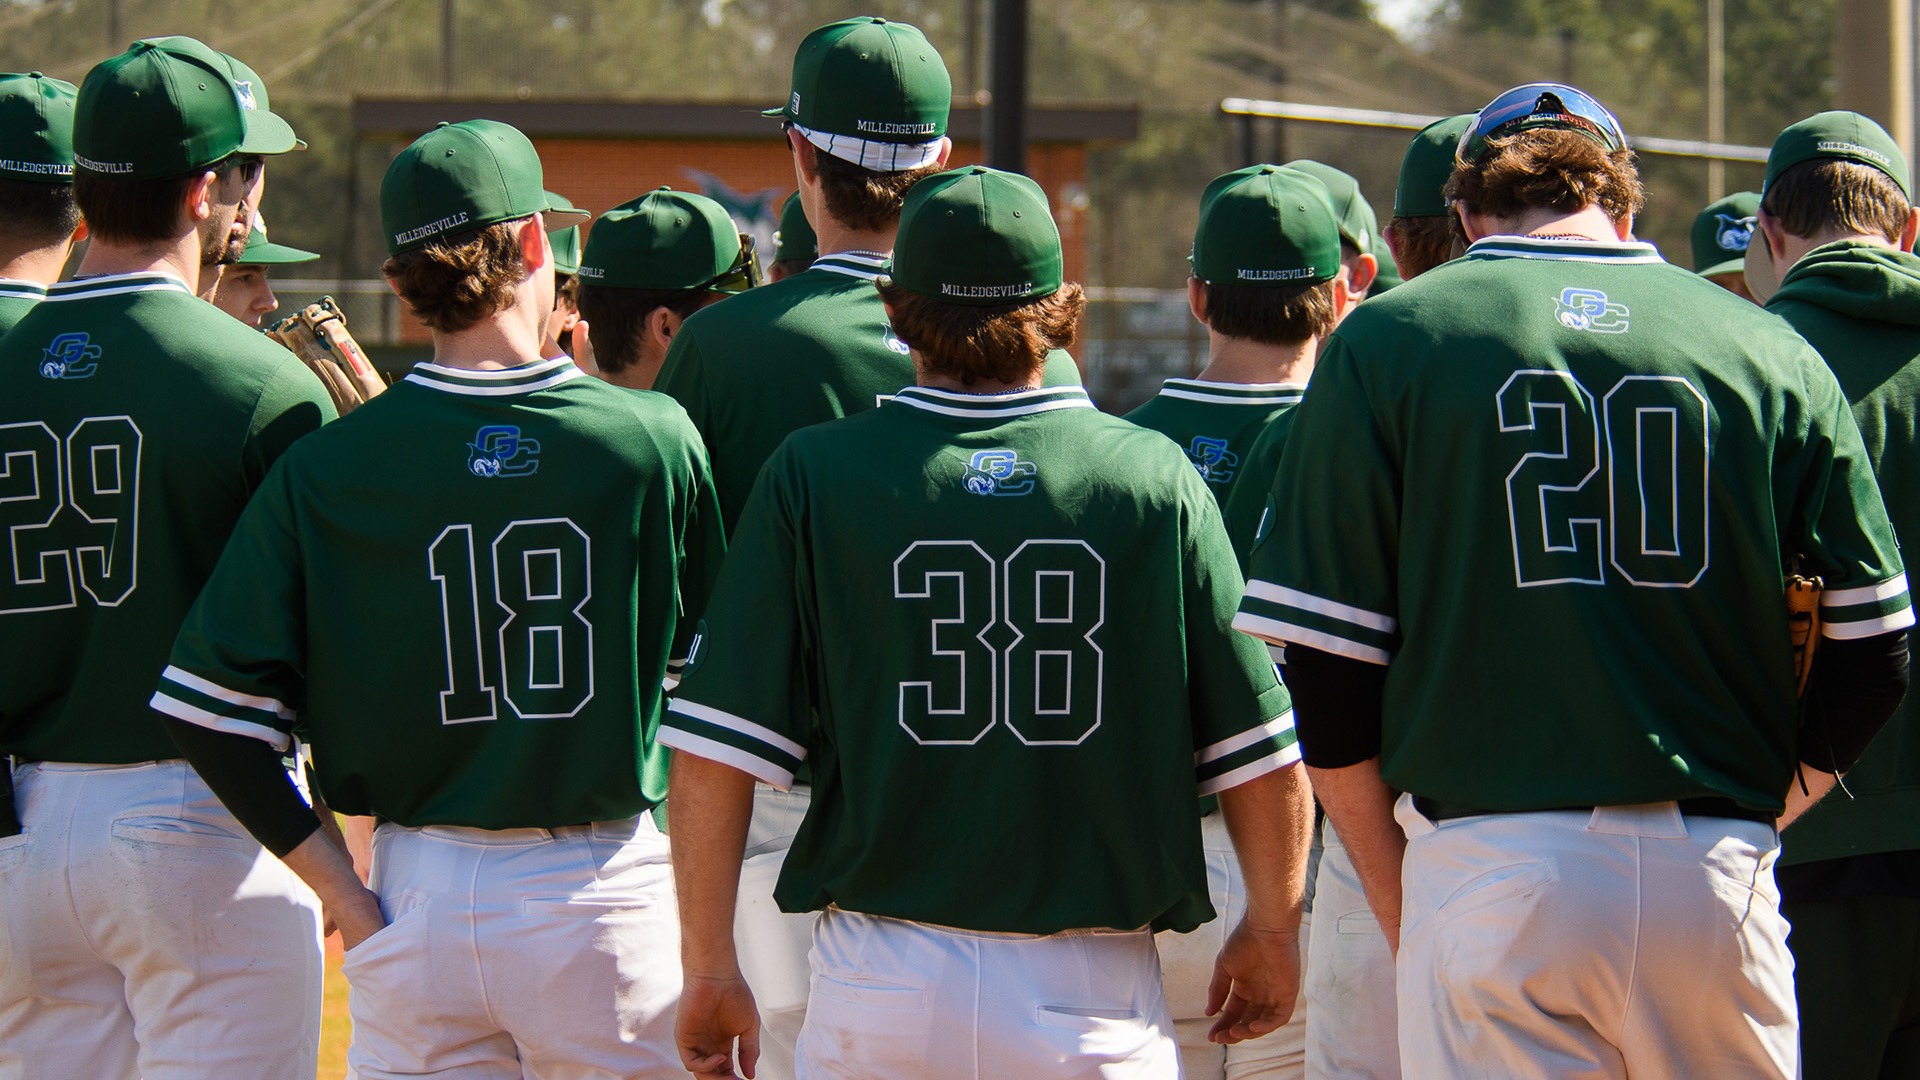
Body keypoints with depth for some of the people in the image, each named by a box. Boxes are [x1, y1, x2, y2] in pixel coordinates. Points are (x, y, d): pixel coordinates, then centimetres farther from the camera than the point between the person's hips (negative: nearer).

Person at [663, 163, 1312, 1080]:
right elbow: (1260, 754, 1)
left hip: (881, 981, 0)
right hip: (1092, 994, 0)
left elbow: (713, 752, -6)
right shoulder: (1154, 480, -2)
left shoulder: (812, 477, -3)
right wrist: (1271, 931, 17)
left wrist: (708, 969, 4)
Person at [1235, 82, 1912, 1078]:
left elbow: (1324, 666, 0)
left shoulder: (1384, 342, 3)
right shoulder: (1767, 351, 7)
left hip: (1494, 874, -2)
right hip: (1717, 876, 2)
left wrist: (1396, 903, 9)